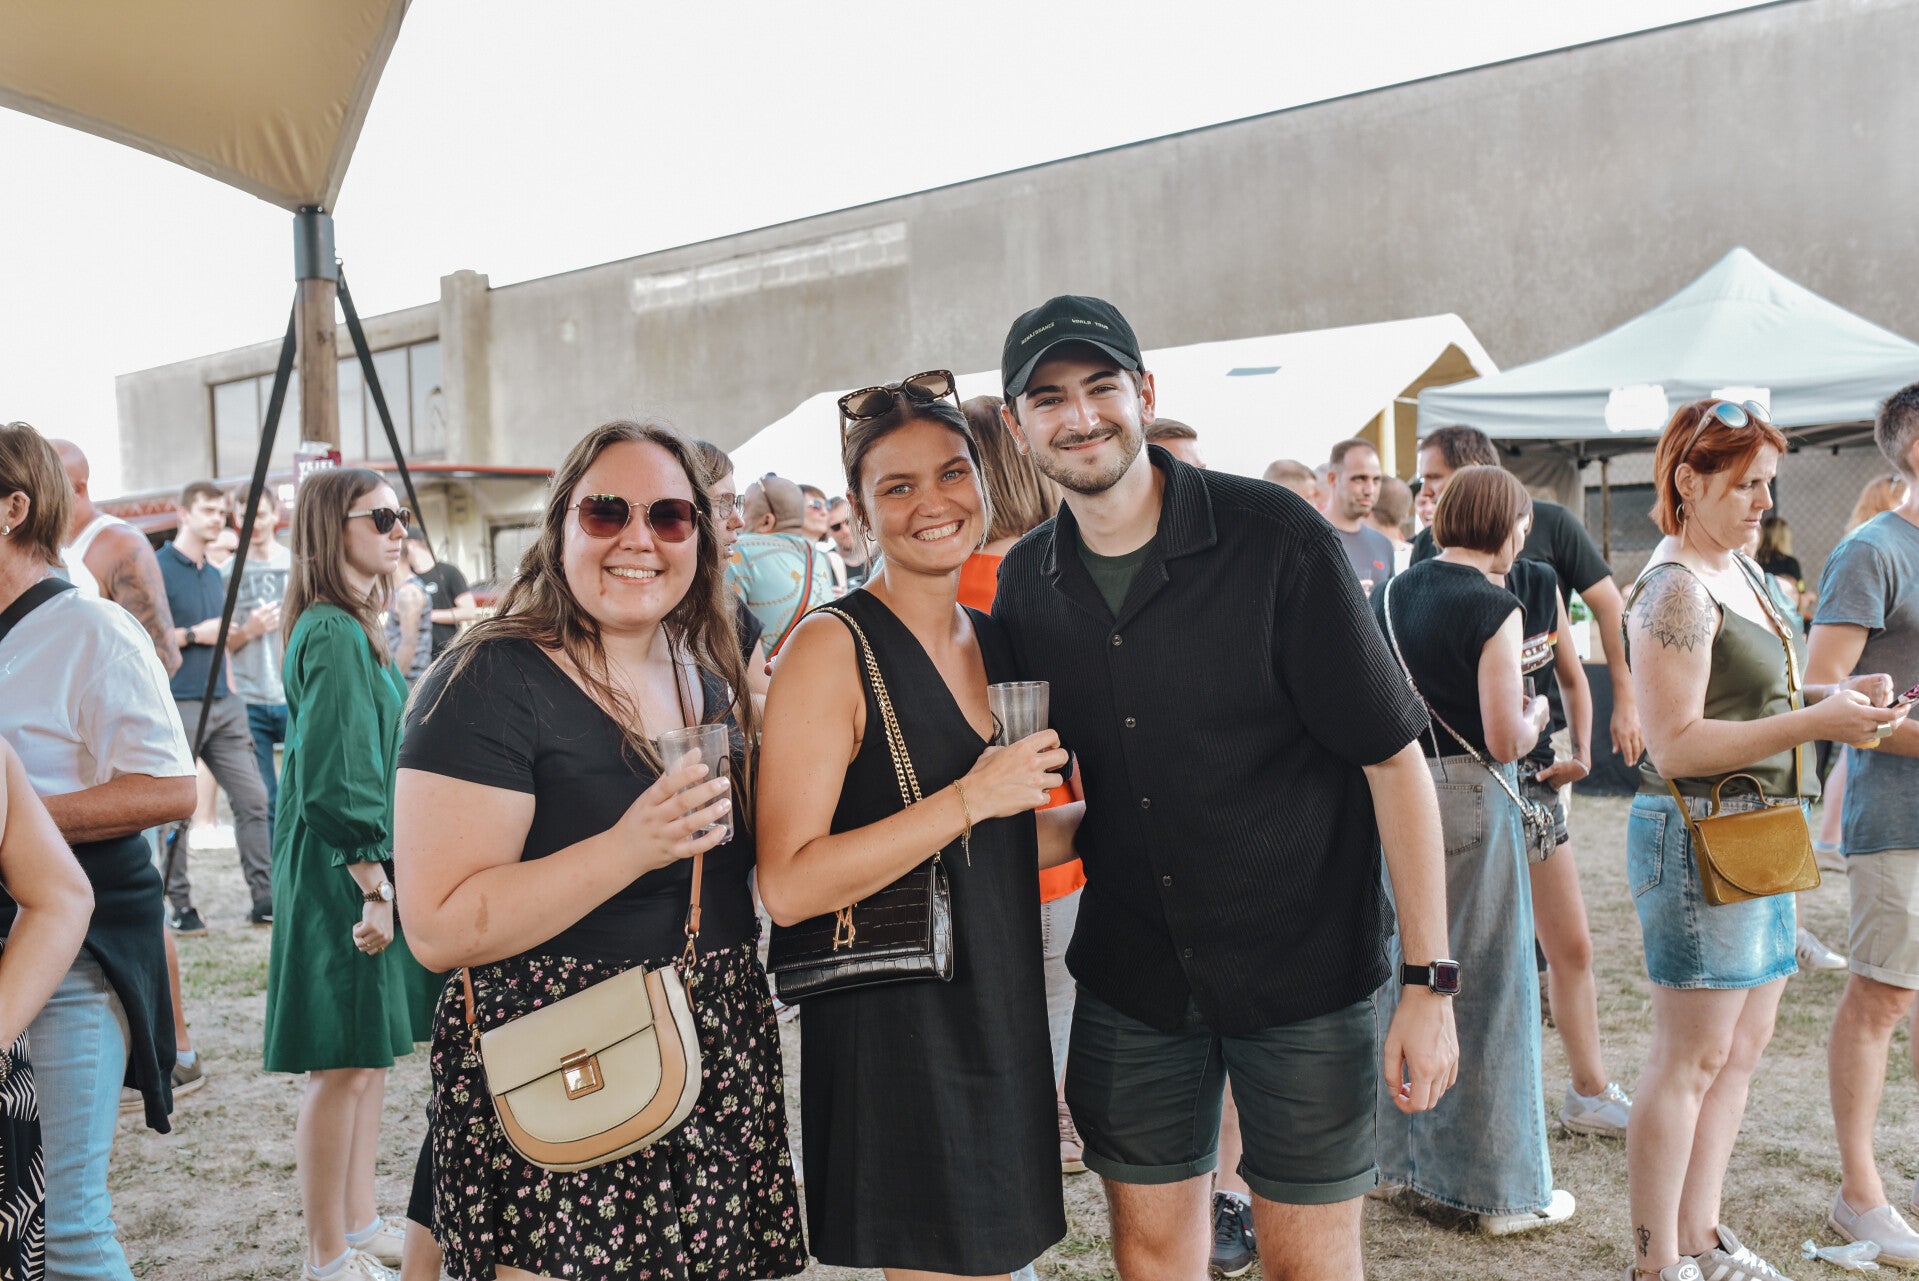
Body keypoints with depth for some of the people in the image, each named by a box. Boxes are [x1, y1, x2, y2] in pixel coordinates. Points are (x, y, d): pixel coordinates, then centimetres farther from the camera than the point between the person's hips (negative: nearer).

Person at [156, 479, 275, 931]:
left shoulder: (214, 575, 18)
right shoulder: (157, 568, -5)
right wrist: (193, 635, -14)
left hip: (222, 705, 7)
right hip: (177, 706, -7)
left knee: (252, 798, 2)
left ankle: (265, 897, 5)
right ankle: (180, 906, 9)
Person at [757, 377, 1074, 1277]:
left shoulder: (993, 640, 9)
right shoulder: (834, 646, -14)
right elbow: (788, 886, -22)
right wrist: (970, 798, -23)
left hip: (1000, 1017, 7)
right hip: (892, 1027, -7)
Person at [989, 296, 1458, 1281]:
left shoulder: (1275, 539, -14)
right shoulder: (1024, 582, 0)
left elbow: (1394, 757, -13)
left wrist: (1429, 981, -15)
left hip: (1303, 968, -3)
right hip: (1128, 978, 4)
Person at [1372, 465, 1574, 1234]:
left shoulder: (1390, 597, 7)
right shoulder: (1494, 608, -13)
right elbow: (1507, 740, -16)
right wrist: (1535, 715, 4)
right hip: (1469, 801, -7)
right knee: (1487, 989, 2)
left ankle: (1411, 1156, 29)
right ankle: (1503, 1190, 12)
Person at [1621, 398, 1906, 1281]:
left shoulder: (1741, 570, 14)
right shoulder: (1676, 589, -15)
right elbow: (1674, 745, -21)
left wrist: (1836, 699, 5)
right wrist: (1815, 722, -23)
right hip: (1696, 834, -10)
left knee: (1742, 1047, 14)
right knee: (1692, 1056, -3)